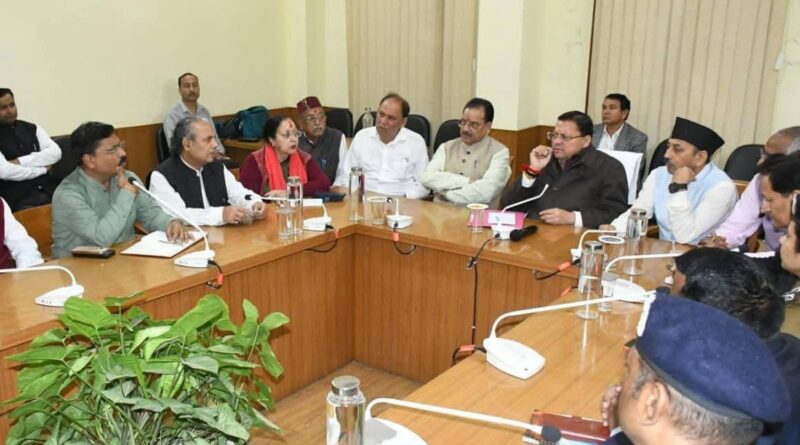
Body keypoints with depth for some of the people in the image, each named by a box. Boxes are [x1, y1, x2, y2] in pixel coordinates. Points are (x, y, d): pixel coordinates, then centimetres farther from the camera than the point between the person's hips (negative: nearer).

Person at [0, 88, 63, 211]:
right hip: (17, 200, -4)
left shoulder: (31, 128, 15)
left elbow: (55, 152, 1)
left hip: (46, 190, 4)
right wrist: (42, 169, -4)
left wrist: (20, 162, -8)